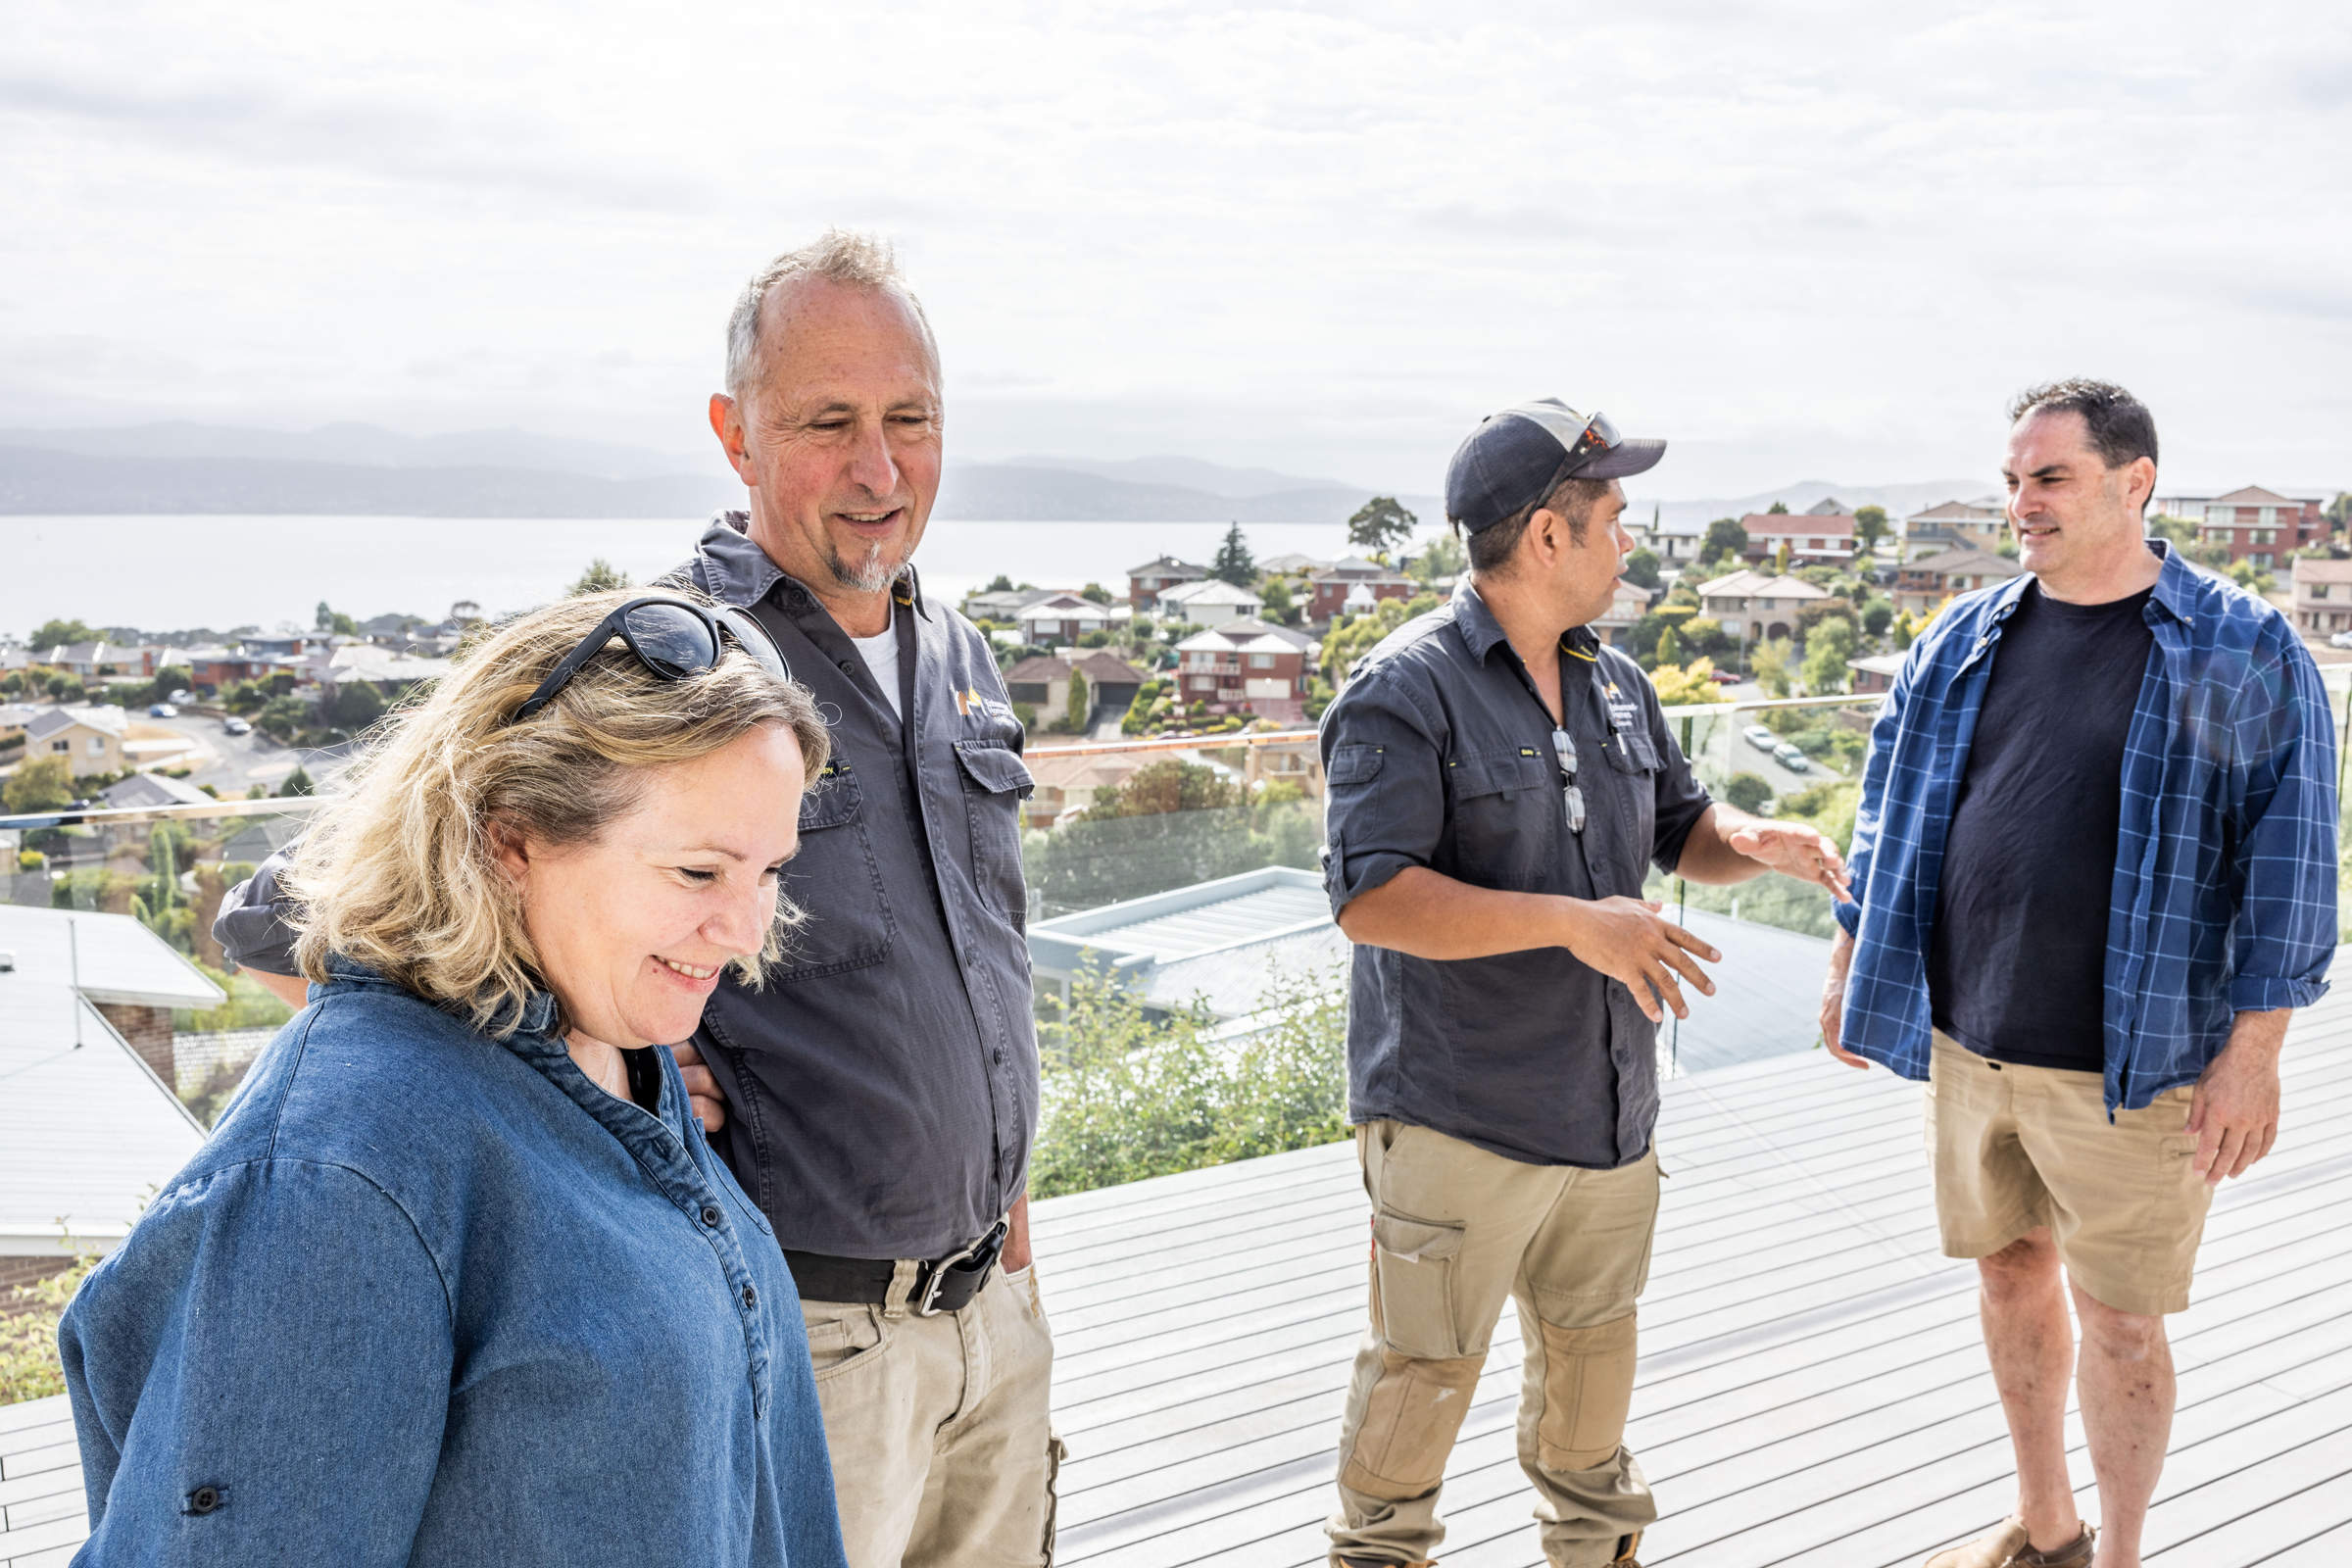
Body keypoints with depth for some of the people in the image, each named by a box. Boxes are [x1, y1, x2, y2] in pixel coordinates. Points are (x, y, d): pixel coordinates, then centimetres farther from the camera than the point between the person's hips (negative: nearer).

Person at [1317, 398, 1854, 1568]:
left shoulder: (1617, 685, 10)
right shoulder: (1405, 692, -15)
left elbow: (1678, 826, 21)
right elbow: (1369, 896, -24)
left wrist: (1753, 843, -4)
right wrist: (1573, 923, -28)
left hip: (1608, 1106, 7)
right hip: (1457, 1117, -7)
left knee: (1593, 1344, 21)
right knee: (1425, 1364, 4)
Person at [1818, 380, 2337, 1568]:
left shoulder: (2245, 654, -8)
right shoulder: (1964, 639, 5)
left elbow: (2288, 862, -9)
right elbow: (1895, 807, 13)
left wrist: (2253, 1051, -12)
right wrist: (1851, 964, 12)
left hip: (2127, 1065, -5)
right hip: (1967, 1039, 5)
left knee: (2118, 1320, 6)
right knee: (2013, 1274, 17)